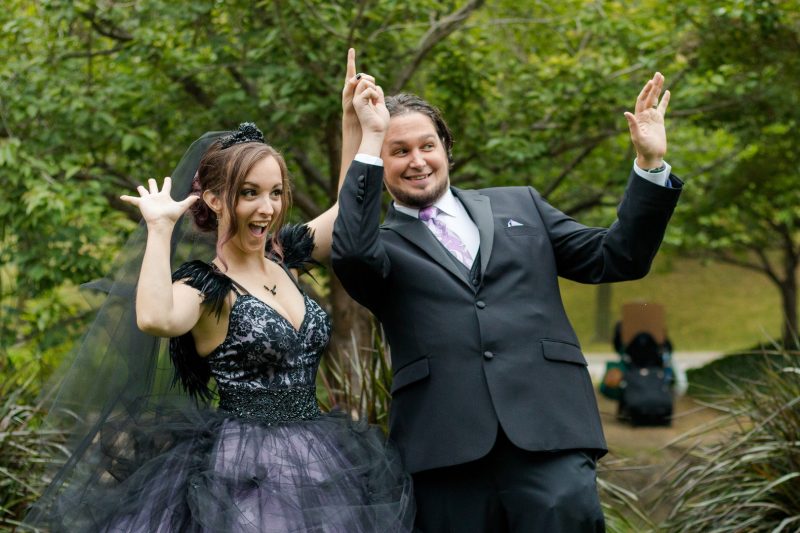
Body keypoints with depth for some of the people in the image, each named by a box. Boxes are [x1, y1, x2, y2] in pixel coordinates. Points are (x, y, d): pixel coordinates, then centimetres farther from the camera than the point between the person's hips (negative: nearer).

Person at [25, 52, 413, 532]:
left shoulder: (285, 257, 8)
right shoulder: (204, 286, -10)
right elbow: (155, 319, -33)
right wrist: (161, 225, -23)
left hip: (318, 460, 6)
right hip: (243, 473, -6)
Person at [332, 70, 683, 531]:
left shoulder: (520, 205, 21)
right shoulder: (384, 244, 13)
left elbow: (617, 259, 17)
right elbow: (350, 253, -11)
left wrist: (650, 164, 8)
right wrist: (366, 145, -7)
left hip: (547, 434, 1)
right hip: (444, 451, -1)